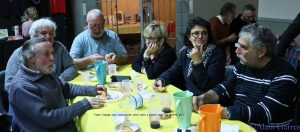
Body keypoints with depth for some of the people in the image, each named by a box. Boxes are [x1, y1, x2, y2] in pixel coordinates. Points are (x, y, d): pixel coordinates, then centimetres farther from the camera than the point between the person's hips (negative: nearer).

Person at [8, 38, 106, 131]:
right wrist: (85, 104, -21)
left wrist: (92, 90, 5)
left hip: (68, 126, 8)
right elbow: (47, 118, -24)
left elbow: (66, 89, 20)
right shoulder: (21, 86, -21)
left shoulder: (46, 72, 6)